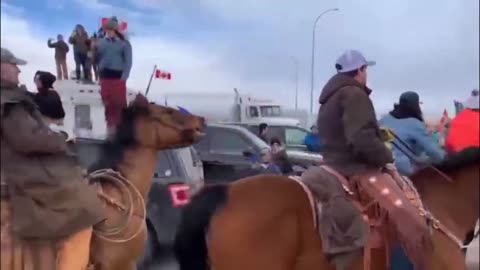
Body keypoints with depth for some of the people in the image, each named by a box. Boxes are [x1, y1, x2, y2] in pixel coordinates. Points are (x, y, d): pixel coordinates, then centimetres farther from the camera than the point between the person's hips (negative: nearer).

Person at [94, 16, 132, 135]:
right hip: (105, 77, 4)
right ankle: (111, 125, 18)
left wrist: (124, 77, -12)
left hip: (118, 77, -4)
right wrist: (93, 50, -9)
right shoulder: (101, 42, 10)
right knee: (107, 103, 9)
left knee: (120, 103, -5)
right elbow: (97, 59, 11)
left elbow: (128, 62, -4)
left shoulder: (124, 43, -1)